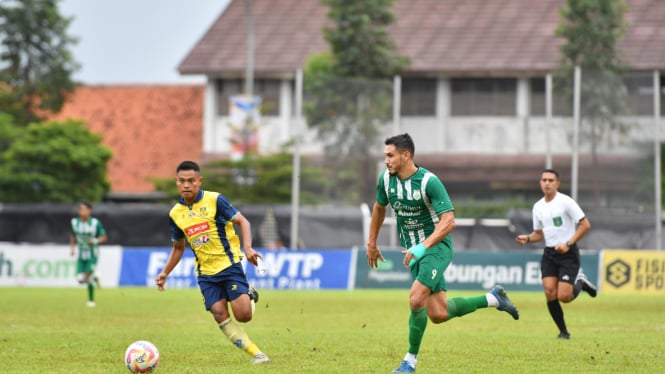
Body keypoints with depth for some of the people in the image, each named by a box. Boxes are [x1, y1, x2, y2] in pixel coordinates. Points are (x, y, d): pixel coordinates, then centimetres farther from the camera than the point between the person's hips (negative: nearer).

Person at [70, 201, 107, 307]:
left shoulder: (96, 223, -15)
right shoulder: (74, 222, -4)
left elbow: (103, 237, -5)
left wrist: (95, 241, -25)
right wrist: (73, 248, 0)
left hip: (92, 255, -4)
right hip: (81, 255, 4)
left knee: (88, 277, -13)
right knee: (81, 279, -6)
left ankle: (91, 300, 6)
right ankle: (95, 277, 27)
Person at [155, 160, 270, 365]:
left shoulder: (215, 200, -8)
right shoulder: (175, 214, 5)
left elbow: (242, 222, -6)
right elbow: (178, 247, 19)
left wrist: (248, 248, -22)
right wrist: (165, 273, 11)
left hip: (229, 264, -4)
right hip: (206, 273, 4)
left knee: (243, 315, -14)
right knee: (220, 314, -10)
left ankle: (249, 296, 22)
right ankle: (256, 353, 0)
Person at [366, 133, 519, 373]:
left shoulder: (429, 181, -20)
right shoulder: (386, 179, -1)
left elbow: (449, 221, -25)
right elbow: (379, 208, 20)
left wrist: (423, 247, -34)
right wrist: (372, 243, 22)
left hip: (436, 246, -7)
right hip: (414, 252, 7)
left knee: (416, 300, -23)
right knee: (438, 315, 3)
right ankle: (493, 298, 23)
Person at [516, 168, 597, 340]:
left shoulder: (566, 202, -11)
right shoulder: (538, 207, 9)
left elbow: (585, 225, -11)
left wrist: (569, 244, -18)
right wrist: (527, 238, -2)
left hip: (568, 254, -5)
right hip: (549, 254, 5)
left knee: (563, 296, -14)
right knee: (550, 293, -9)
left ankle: (580, 282, 19)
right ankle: (563, 332, 7)